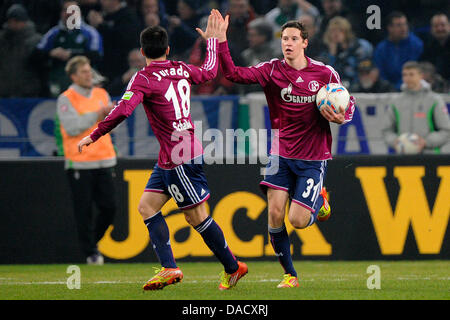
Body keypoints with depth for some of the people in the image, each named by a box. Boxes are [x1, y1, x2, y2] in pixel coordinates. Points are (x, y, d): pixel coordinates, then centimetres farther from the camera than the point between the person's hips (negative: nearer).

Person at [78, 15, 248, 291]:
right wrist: (213, 40, 40)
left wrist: (94, 136, -15)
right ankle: (169, 268, 0)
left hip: (180, 159, -9)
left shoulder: (144, 79, -15)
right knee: (147, 206, 7)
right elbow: (209, 71, 27)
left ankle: (233, 267, 11)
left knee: (196, 216, 0)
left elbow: (122, 111, -25)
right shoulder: (182, 70, 7)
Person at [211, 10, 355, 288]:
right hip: (282, 154, 2)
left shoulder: (325, 73, -3)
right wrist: (221, 41, -24)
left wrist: (342, 117, -14)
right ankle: (290, 274, 5)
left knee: (298, 220, -9)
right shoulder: (272, 70, -2)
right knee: (275, 213, -11)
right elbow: (234, 74, -12)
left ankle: (320, 201, 27)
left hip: (313, 157, -2)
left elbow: (348, 103, 9)